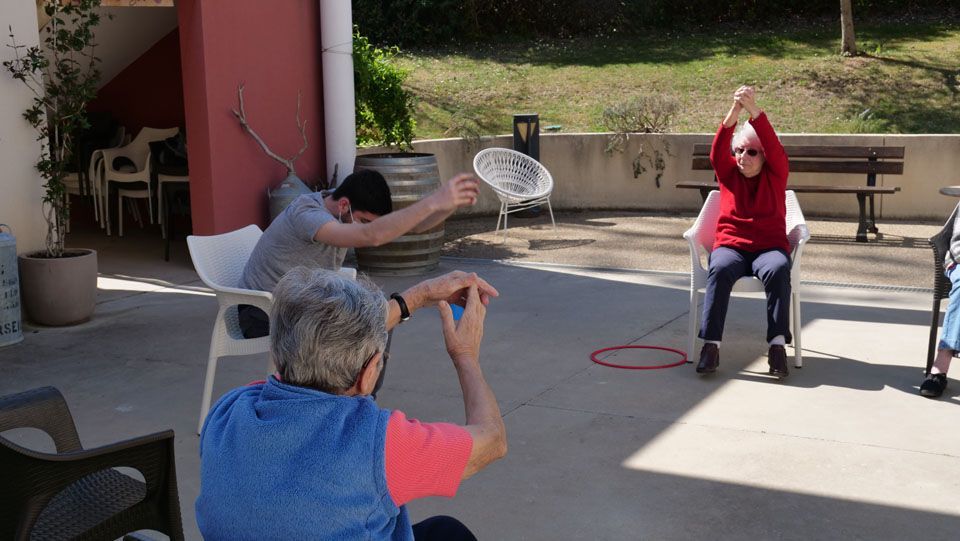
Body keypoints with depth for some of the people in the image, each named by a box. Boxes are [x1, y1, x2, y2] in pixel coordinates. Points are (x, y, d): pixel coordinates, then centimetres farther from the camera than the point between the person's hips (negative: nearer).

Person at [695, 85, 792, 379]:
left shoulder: (775, 174, 8)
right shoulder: (728, 173, 11)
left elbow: (775, 147, -12)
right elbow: (717, 151, -9)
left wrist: (754, 110, -27)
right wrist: (733, 113, -27)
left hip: (769, 247, 0)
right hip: (730, 246, 1)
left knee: (778, 269, -36)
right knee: (719, 269, -34)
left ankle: (778, 344, -35)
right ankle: (711, 344, -36)